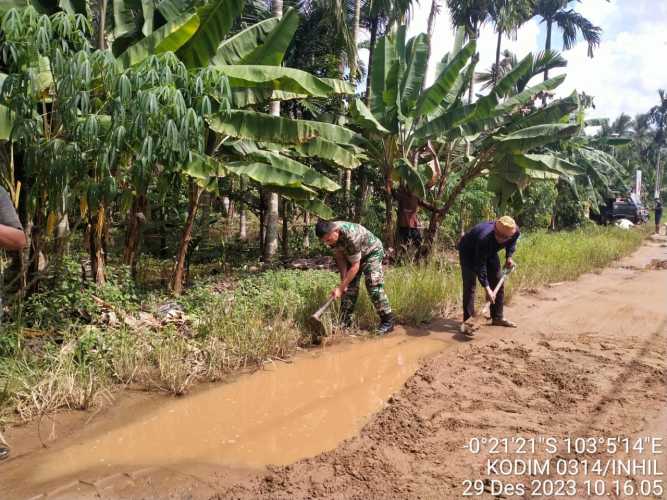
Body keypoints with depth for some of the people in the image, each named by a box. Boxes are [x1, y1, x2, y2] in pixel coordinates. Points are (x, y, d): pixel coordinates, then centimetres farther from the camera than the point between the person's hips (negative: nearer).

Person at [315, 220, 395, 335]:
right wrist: (343, 280, -13)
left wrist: (340, 288, -32)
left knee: (374, 286, -17)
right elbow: (340, 257, -7)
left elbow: (355, 267, -34)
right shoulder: (330, 234, -20)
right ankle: (344, 321, 10)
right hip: (351, 255, 7)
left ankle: (388, 321, -10)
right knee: (349, 286, 3)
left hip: (372, 251, -7)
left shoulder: (351, 236, -41)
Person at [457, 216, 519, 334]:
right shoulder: (484, 238, -44)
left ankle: (497, 317, 16)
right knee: (469, 285, -14)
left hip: (490, 251, 6)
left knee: (498, 282, 5)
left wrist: (509, 257, -12)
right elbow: (480, 266, -37)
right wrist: (487, 289, -39)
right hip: (469, 251, -6)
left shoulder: (515, 231, -27)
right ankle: (467, 321, -9)